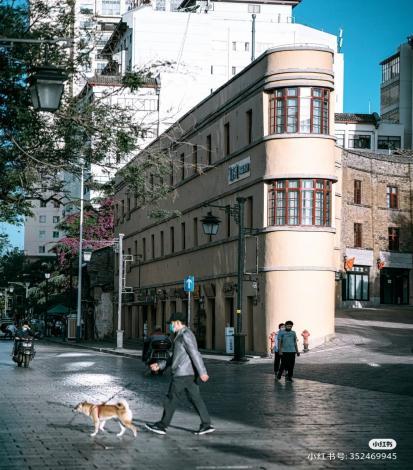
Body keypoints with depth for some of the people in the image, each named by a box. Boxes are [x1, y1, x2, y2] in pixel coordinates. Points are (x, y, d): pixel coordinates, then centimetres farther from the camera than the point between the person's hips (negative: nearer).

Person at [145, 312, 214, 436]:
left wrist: (202, 372, -26)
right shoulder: (182, 335, 19)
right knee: (195, 399, 6)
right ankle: (206, 425, 3)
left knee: (171, 399, 0)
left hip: (182, 374, -10)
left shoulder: (185, 334, -13)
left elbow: (195, 354, -21)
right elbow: (175, 357, 25)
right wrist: (160, 365, 23)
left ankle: (162, 426, 8)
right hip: (190, 374, 10)